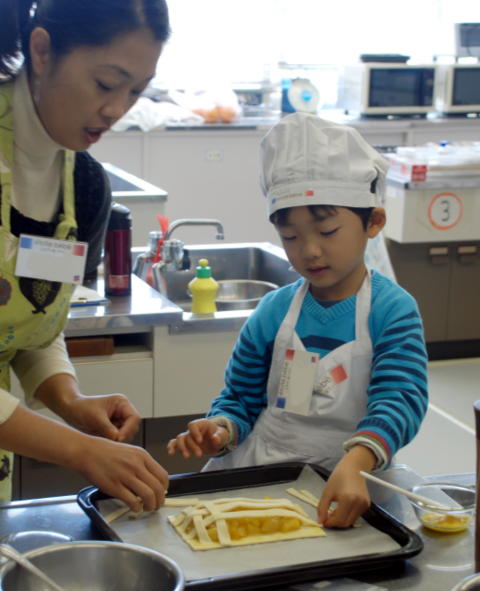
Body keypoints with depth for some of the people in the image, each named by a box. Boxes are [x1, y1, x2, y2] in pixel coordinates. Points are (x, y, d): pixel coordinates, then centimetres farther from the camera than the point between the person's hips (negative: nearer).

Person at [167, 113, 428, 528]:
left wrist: (354, 464, -36)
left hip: (351, 481, -3)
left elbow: (400, 399, -17)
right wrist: (220, 431, -12)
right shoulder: (274, 311, 6)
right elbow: (241, 399, 13)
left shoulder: (393, 311, -4)